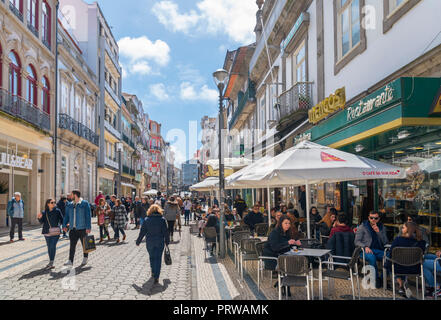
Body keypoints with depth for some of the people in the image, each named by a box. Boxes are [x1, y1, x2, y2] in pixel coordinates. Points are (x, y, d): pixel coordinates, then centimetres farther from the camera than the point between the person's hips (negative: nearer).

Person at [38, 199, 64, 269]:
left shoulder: (57, 211, -1)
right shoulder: (44, 212, 5)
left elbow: (61, 219, 4)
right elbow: (42, 222, 5)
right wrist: (39, 218, -13)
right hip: (47, 232, 3)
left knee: (52, 246, -10)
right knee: (49, 247, 11)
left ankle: (51, 263, -7)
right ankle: (51, 262, 23)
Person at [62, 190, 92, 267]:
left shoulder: (85, 204, -4)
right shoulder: (69, 205, 12)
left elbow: (88, 216, -8)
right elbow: (66, 216, 15)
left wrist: (88, 227, -14)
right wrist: (64, 225, 1)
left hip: (82, 228, -4)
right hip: (73, 229, 4)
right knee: (72, 245, -2)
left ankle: (85, 259, 25)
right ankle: (70, 261, -2)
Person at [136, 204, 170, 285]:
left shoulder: (147, 220, -4)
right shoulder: (162, 219, -7)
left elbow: (142, 232, -1)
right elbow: (166, 232, -4)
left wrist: (138, 241, 10)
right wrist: (167, 241, 7)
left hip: (149, 242, 1)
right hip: (160, 242, -1)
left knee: (152, 257, 20)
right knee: (158, 258, 3)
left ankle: (153, 272, 34)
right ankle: (156, 277, -2)